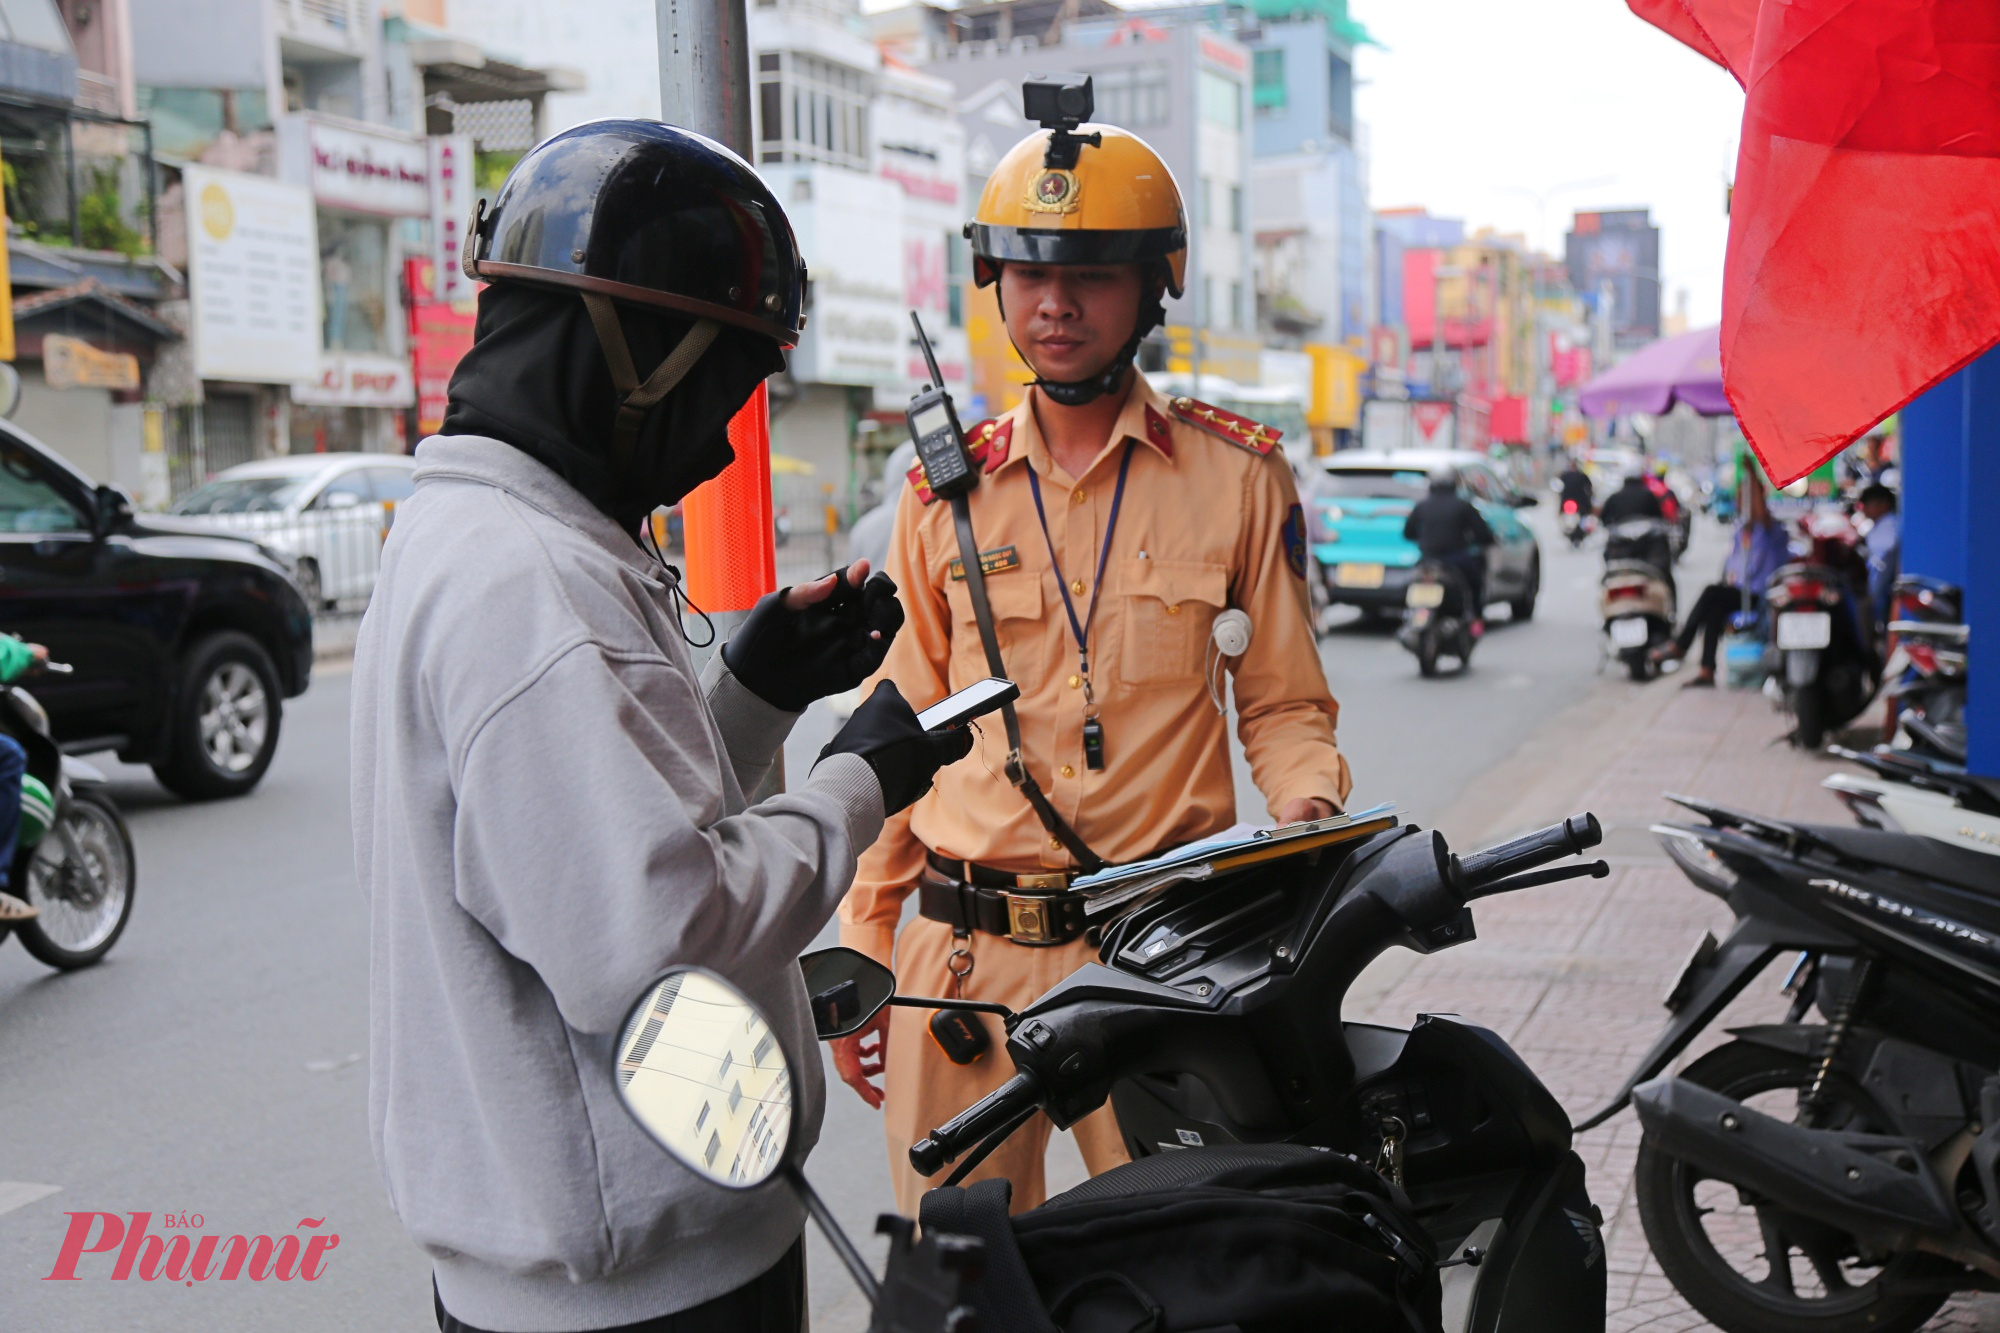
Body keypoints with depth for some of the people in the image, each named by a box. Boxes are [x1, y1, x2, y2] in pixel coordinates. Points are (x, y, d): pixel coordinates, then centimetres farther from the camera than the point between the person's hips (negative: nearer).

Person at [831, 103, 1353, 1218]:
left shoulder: (1238, 477, 3)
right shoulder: (949, 490, 9)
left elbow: (1286, 703, 10)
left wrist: (1309, 817, -11)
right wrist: (861, 953, 12)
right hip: (965, 957, 2)